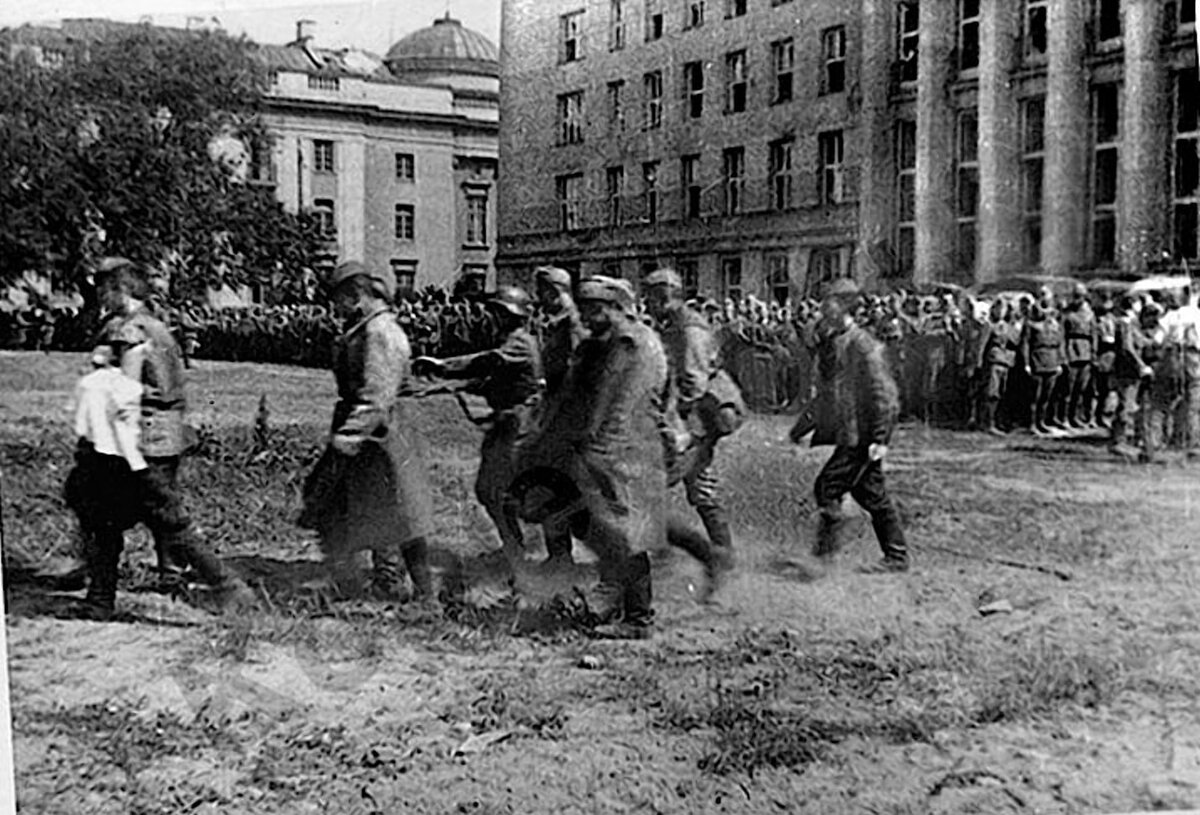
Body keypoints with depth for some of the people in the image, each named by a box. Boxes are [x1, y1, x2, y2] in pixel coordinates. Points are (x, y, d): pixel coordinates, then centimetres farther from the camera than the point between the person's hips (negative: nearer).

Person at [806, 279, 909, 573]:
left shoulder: (862, 346, -16)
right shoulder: (829, 344, 11)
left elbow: (884, 395, -17)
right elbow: (824, 392, 20)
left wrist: (880, 438, -21)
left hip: (862, 436, -9)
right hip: (849, 435, 9)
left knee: (827, 487, -12)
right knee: (873, 496, 13)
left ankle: (825, 549, -4)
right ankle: (897, 557, 21)